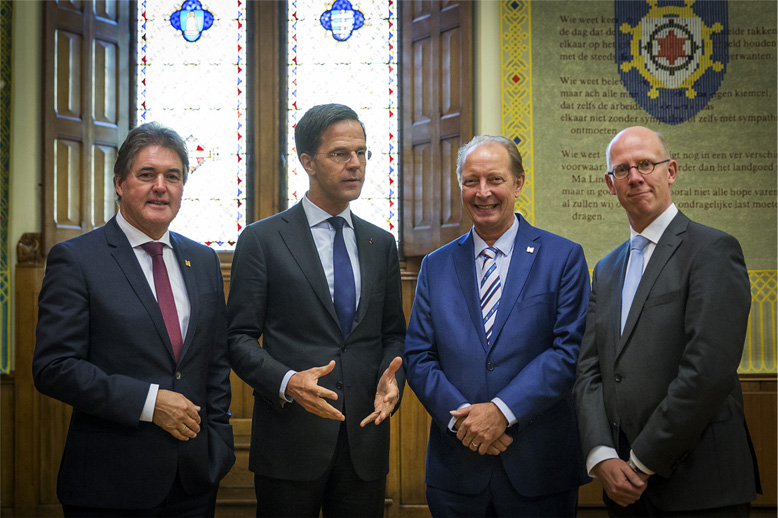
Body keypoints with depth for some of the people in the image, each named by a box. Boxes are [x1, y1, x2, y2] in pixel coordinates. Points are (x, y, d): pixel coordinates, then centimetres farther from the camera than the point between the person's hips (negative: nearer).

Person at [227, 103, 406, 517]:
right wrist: (287, 382, -21)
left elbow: (393, 333, 15)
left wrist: (391, 379, -6)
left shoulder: (381, 244, 12)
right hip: (290, 441, -4)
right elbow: (240, 339, -4)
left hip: (365, 440, 4)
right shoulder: (261, 239, -2)